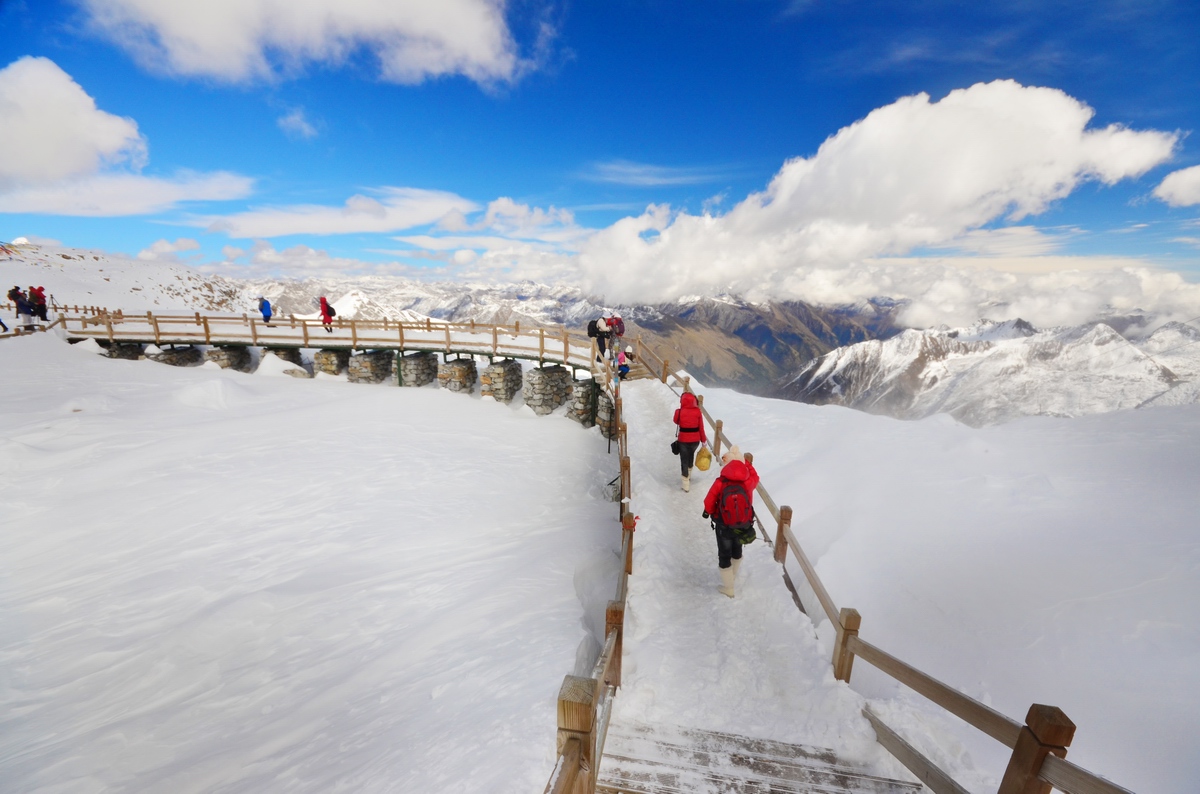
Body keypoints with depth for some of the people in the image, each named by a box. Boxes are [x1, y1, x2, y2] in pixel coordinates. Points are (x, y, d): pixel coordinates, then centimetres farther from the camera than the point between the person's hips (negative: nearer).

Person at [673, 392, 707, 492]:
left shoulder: (679, 412, -14)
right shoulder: (697, 411, -11)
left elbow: (676, 421, 7)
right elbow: (701, 427, -4)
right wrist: (703, 440, 6)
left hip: (683, 440, -2)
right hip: (695, 440, 2)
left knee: (684, 460, 10)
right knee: (691, 454, 31)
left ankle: (686, 483, 12)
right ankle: (689, 474, 45)